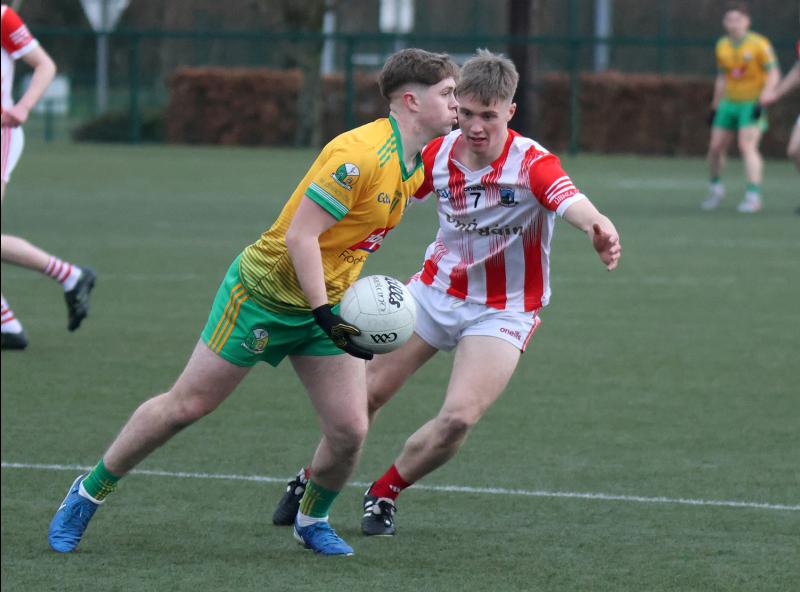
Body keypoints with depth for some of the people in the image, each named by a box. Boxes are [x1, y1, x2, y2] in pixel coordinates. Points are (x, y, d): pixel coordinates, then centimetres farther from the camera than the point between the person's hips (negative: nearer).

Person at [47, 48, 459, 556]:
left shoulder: (416, 163, 0)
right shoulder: (359, 154, -27)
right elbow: (300, 236, -28)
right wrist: (326, 315, -31)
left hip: (326, 304, 7)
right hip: (265, 293, -7)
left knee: (350, 429, -5)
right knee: (187, 405, 3)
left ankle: (312, 519, 23)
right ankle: (88, 494, 19)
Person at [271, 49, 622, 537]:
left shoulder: (531, 164, -25)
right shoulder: (439, 155, -10)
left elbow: (571, 202, -46)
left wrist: (597, 226, -69)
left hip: (502, 311, -4)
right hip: (436, 290, 4)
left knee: (460, 417, -19)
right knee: (367, 391, 5)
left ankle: (384, 496, 7)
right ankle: (310, 482, 32)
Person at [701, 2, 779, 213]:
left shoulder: (759, 44, -12)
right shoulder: (722, 46, 6)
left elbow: (773, 74, -11)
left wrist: (762, 102, -20)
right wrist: (715, 106, 17)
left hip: (752, 104, -6)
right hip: (729, 102, 6)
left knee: (747, 146, -19)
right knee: (716, 147, 4)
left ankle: (753, 196, -18)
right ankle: (716, 188, 26)